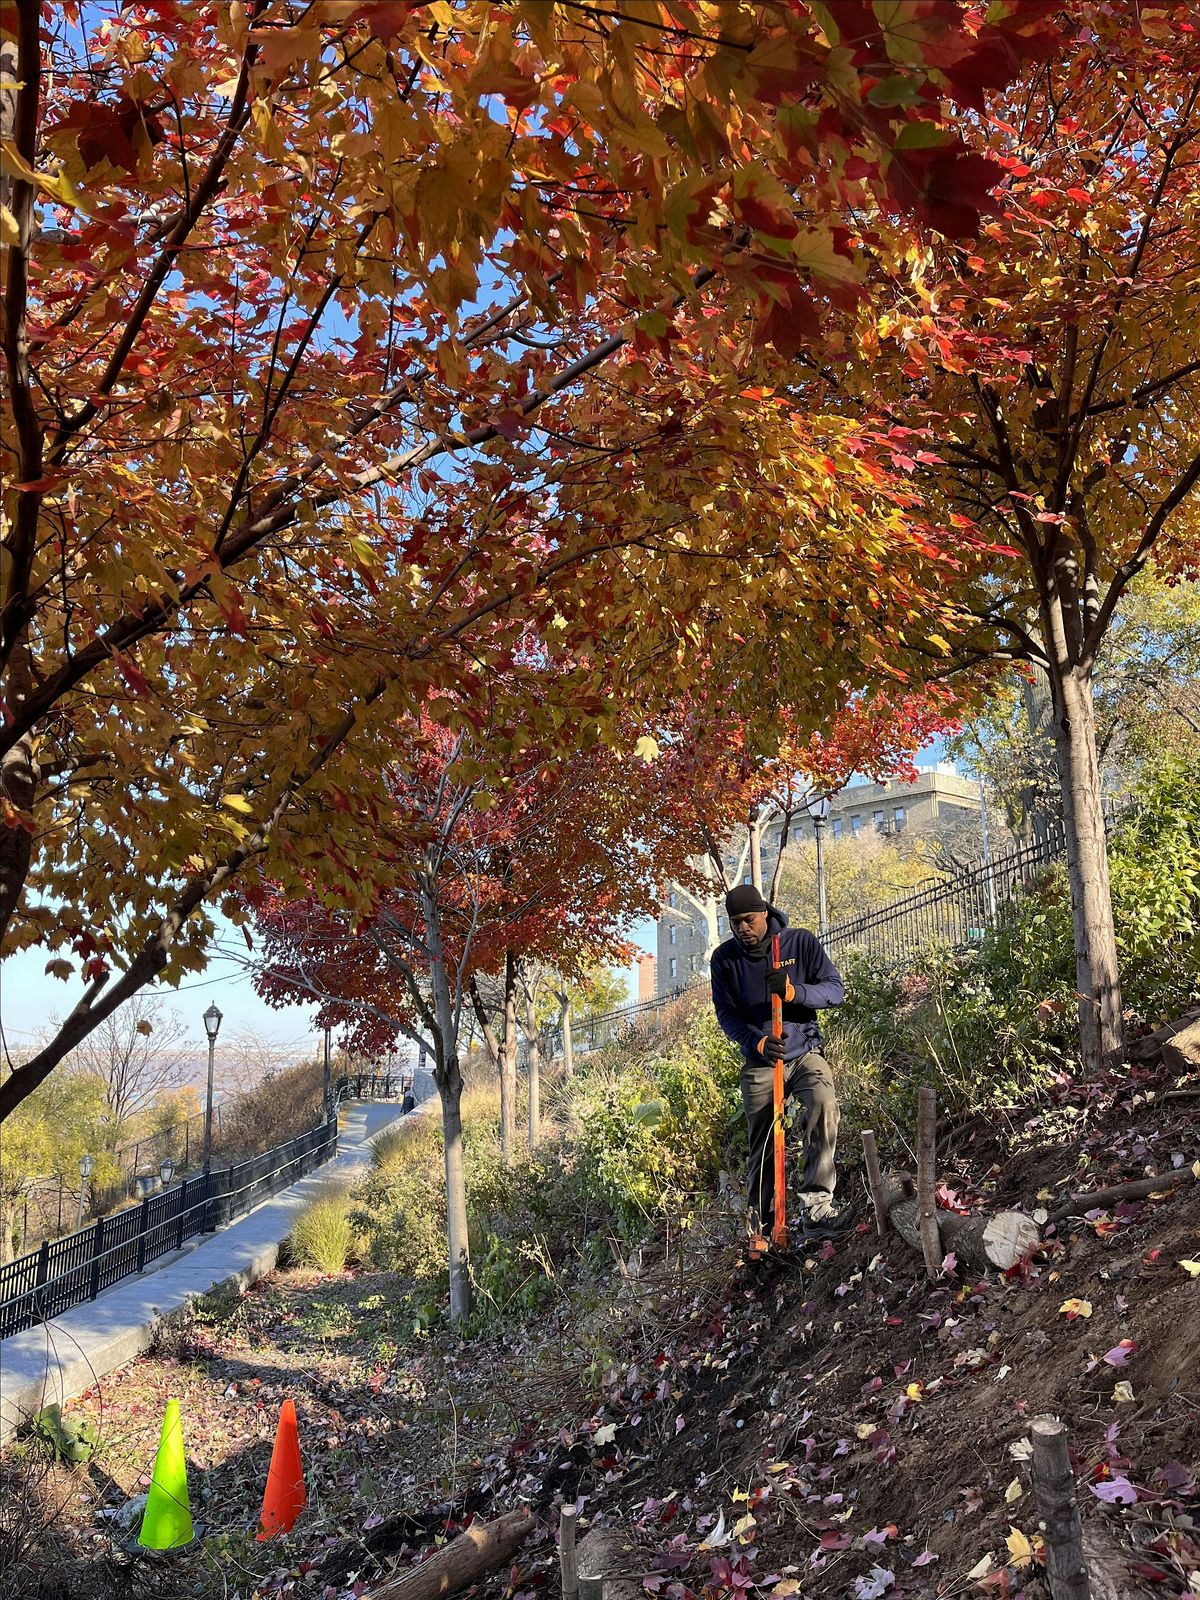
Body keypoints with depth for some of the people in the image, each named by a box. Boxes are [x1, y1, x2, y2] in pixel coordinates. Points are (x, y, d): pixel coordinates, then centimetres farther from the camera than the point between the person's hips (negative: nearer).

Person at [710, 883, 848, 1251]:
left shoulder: (801, 942, -7)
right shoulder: (724, 958, -3)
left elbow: (836, 989, -10)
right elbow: (726, 1014, -4)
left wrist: (793, 991, -29)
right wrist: (759, 1042, -23)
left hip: (805, 1052, -1)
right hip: (759, 1062, 1)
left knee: (824, 1103, -30)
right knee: (762, 1148, 3)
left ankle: (815, 1207, -28)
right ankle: (760, 1227, 20)